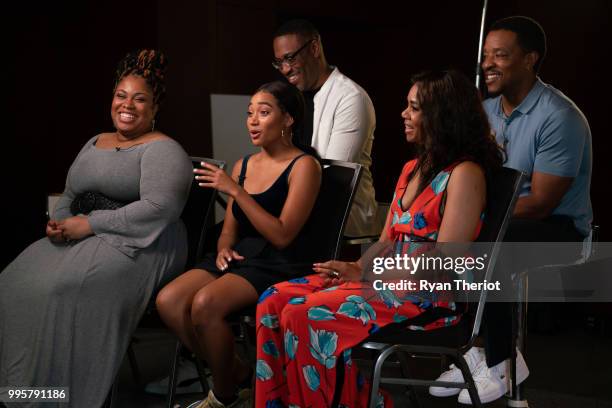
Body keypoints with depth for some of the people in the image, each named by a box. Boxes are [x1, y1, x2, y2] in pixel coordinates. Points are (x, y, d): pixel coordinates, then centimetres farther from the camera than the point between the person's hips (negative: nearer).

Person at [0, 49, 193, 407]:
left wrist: (89, 224, -16)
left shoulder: (162, 150, -4)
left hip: (138, 247, -7)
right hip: (80, 239, 8)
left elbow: (158, 208, -18)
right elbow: (70, 195, 25)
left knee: (60, 291, -31)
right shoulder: (95, 143, 22)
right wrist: (59, 223, 0)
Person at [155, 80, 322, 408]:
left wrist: (236, 191, -17)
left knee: (205, 303, -31)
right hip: (238, 258, 7)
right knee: (168, 301, -18)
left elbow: (282, 235, -14)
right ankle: (236, 375, -1)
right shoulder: (244, 165, 16)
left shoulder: (303, 166, -5)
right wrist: (224, 248, -3)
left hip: (278, 264, -7)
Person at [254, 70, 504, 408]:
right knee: (275, 301, -8)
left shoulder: (464, 174, -11)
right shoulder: (412, 169, 17)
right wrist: (353, 268, -6)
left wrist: (364, 275, -17)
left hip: (430, 299, -8)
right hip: (391, 281, 9)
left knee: (304, 315, -23)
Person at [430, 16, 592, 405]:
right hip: (503, 219, 8)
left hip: (558, 226, -8)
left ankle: (502, 362, -11)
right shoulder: (487, 111, 4)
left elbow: (541, 203, -24)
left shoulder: (559, 117, -20)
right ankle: (471, 349, -3)